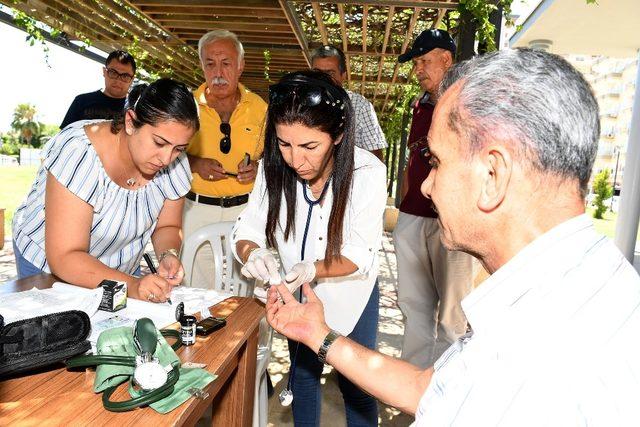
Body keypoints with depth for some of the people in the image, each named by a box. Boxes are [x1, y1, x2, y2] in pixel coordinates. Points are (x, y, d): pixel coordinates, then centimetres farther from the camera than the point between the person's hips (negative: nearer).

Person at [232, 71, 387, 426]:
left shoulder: (367, 173, -29)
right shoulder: (274, 167, -20)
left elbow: (361, 255, -23)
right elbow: (246, 230, -14)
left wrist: (313, 269, -39)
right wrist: (253, 253, -37)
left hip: (349, 292, -3)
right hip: (297, 290, 3)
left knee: (355, 384, 13)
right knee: (302, 373, 22)